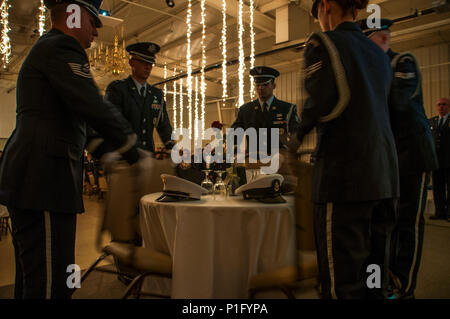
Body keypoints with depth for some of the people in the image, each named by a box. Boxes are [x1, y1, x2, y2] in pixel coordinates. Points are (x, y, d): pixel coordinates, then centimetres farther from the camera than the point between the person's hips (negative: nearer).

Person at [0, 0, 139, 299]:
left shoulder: (45, 48, 25)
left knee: (34, 279, 18)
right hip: (44, 178, -11)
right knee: (51, 284, -7)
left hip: (30, 178, 11)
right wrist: (132, 152, -8)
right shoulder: (60, 47, -8)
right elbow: (95, 108, -19)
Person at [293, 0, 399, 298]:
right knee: (374, 278, 17)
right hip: (385, 176, 8)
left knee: (343, 279, 0)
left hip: (344, 176, -7)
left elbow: (321, 103, -16)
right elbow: (376, 110, 19)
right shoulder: (380, 54, 20)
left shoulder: (323, 42, -1)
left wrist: (300, 133, 2)